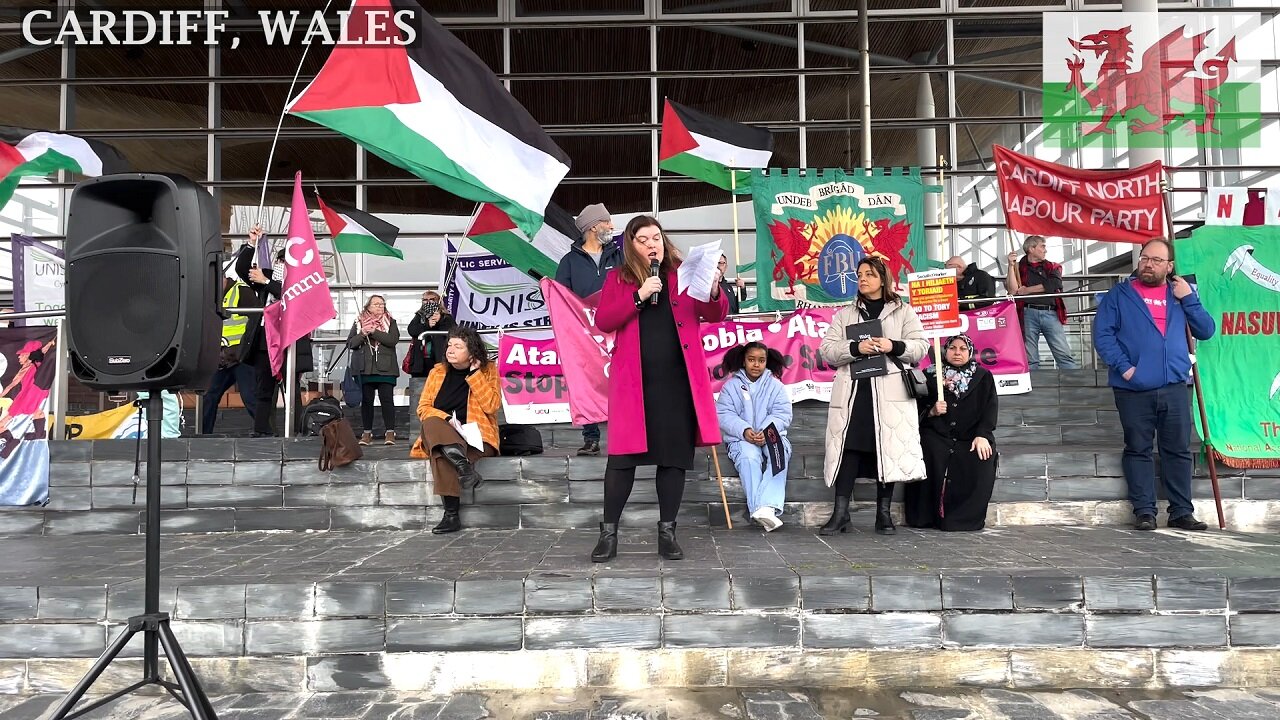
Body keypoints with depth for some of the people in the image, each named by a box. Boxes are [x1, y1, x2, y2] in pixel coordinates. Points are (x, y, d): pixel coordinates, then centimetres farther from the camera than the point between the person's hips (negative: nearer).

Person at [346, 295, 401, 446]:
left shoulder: (390, 322, 8)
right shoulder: (359, 323, 13)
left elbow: (393, 340, -8)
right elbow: (350, 343, 6)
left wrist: (374, 332, -14)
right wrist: (363, 334, -11)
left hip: (385, 369, -2)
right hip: (365, 369, 2)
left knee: (387, 399, -6)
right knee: (366, 400, 4)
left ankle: (390, 432, -3)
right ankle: (367, 433, 10)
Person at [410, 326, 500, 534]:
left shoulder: (487, 370, 5)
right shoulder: (438, 371, 14)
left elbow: (492, 406, -10)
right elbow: (423, 408, 8)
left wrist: (474, 374, -10)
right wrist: (447, 419, -12)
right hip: (440, 436, 3)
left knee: (442, 454, -34)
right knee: (431, 424, -33)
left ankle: (452, 515, -34)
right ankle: (464, 466, -48)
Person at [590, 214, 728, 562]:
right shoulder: (618, 278, 8)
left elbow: (714, 316, 4)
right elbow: (602, 322, -3)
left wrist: (713, 291, -18)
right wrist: (639, 296, -14)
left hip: (678, 380, 1)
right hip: (633, 381, -1)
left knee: (675, 455, 5)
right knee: (622, 455, 0)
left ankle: (667, 532, 17)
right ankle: (609, 532, 11)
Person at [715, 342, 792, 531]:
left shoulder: (776, 386, 10)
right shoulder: (731, 385, 7)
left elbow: (783, 415, -2)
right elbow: (724, 415, -4)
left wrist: (765, 432, -21)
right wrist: (744, 430, -22)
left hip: (771, 435, 1)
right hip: (741, 438, -1)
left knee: (780, 455, -31)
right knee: (749, 456, -34)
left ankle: (768, 507, -45)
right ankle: (758, 509, -44)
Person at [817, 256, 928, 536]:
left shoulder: (904, 311, 14)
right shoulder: (844, 314, 17)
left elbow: (920, 347, 5)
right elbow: (827, 351, 5)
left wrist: (893, 346, -13)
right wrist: (855, 348, -12)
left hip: (890, 394, -1)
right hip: (852, 391, 1)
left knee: (888, 450, -2)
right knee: (848, 449, -4)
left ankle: (884, 514, 9)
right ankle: (840, 514, -1)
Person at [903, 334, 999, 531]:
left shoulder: (983, 377, 15)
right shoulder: (929, 376, 14)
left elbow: (990, 408, 3)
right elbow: (917, 409, 11)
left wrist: (982, 435, -12)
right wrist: (931, 411, -12)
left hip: (971, 438, 1)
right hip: (936, 436, 0)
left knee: (981, 461, -30)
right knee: (931, 456, -32)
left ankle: (966, 518, -19)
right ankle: (928, 515, -22)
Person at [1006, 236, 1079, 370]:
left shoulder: (1052, 267, 18)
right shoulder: (1019, 268, 14)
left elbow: (1053, 284, -3)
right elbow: (1012, 290, -2)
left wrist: (1027, 290, -1)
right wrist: (1011, 265, -5)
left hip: (1050, 314, 1)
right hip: (1029, 314, -1)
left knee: (1064, 355, -4)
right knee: (1030, 359, -1)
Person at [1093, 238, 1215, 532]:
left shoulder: (1181, 294, 16)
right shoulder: (1119, 295, 5)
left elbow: (1206, 331, 9)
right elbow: (1102, 334, -3)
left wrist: (1188, 299, -1)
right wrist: (1123, 367, -14)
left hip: (1175, 388, 3)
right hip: (1133, 390, -3)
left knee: (1178, 450, 6)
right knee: (1138, 450, 2)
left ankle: (1181, 511, 14)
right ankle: (1144, 511, 8)